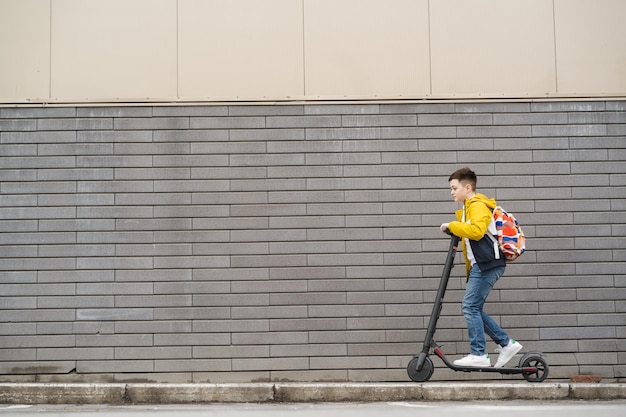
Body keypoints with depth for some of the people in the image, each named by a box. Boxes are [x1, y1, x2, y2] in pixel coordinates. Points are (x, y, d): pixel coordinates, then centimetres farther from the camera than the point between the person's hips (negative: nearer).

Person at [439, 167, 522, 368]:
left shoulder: (478, 205, -9)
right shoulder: (469, 208, 24)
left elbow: (476, 231, -27)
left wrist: (452, 226, -17)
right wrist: (470, 272, 25)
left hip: (487, 265, -10)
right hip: (479, 266, 10)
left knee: (470, 306, -12)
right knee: (473, 309, 7)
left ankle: (478, 354, -10)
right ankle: (506, 344, 12)